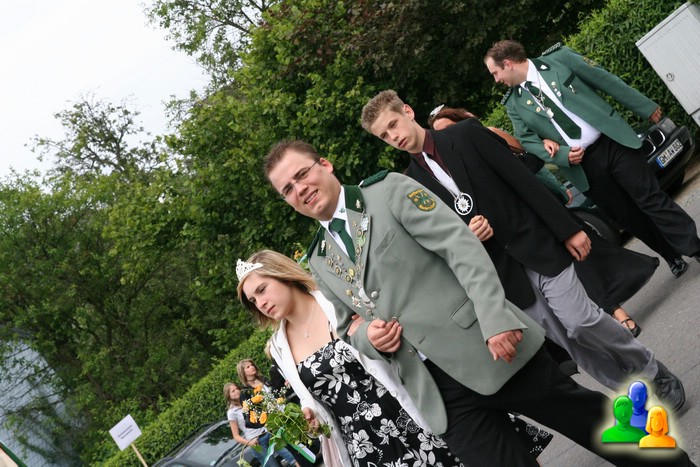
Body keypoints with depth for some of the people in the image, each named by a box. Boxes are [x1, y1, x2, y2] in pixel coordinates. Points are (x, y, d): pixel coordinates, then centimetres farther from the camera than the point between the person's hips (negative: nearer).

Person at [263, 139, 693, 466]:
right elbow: (348, 328, 21)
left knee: (596, 421, 4)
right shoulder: (319, 262, 13)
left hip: (488, 346, -4)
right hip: (440, 393, 4)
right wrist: (368, 337, -4)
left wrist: (496, 318, -22)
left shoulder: (388, 190, -2)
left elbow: (462, 245, -11)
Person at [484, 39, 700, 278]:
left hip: (613, 142, -2)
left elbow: (608, 81, 0)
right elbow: (528, 141, 5)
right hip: (581, 165, 2)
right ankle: (674, 257, 25)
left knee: (651, 199, -1)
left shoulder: (558, 58, -4)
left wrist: (646, 108, 4)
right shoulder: (514, 103, 3)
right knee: (626, 216, 8)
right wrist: (563, 155, -11)